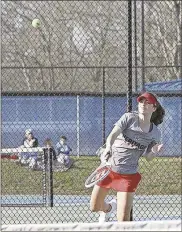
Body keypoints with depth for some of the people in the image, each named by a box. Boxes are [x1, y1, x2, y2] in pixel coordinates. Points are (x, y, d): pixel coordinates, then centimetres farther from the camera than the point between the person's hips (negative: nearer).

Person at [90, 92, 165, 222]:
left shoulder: (155, 133, 0)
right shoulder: (129, 118, -7)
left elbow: (148, 158, 7)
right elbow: (113, 134, -21)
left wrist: (154, 152, -16)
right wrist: (108, 147, -43)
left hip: (128, 176, 0)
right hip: (108, 168, 0)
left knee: (123, 220, -10)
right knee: (95, 207, 14)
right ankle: (109, 208, 49)